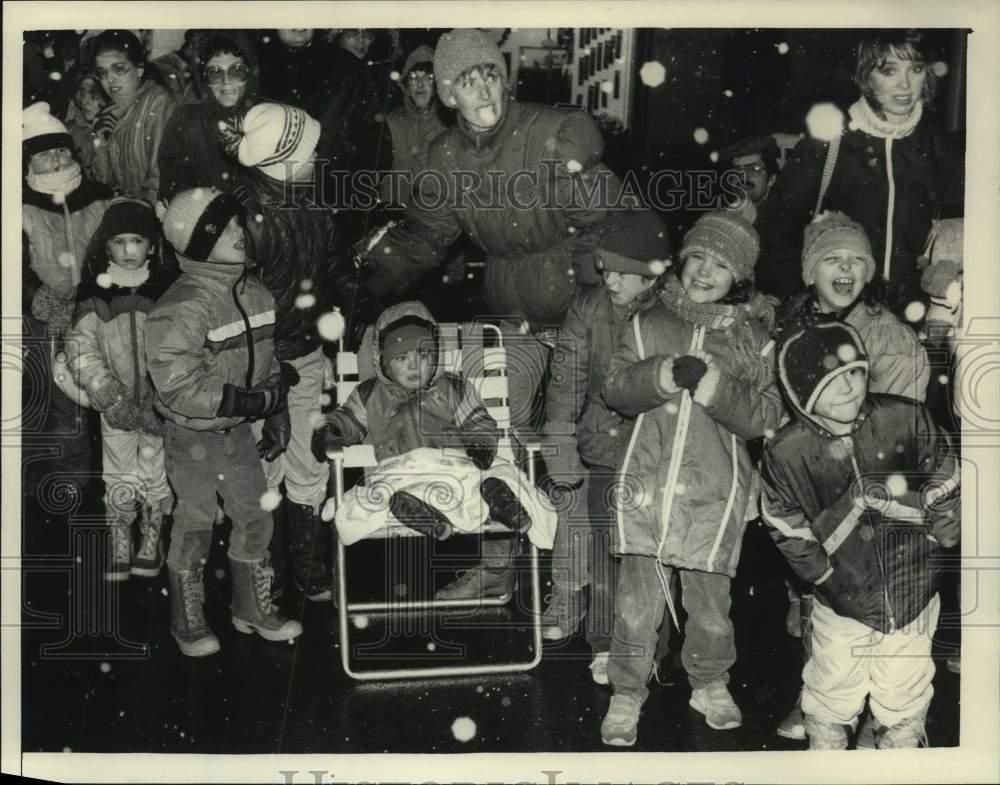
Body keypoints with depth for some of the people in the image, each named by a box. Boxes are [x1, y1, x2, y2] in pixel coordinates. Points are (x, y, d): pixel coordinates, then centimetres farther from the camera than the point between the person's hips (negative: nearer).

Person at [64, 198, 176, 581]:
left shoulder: (169, 288, -4)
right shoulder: (94, 292, -2)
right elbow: (80, 348, -4)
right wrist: (110, 398, -14)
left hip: (162, 405, 0)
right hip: (117, 406, 1)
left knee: (158, 477, 7)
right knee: (118, 480, 7)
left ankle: (152, 541, 28)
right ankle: (118, 546, 24)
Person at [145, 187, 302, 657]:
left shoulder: (253, 292, 0)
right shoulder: (181, 308, -24)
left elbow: (266, 359, 12)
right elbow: (178, 388, -29)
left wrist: (277, 416, 11)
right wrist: (253, 401, -25)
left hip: (238, 431, 6)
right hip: (192, 437, -6)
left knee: (256, 517, 13)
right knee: (195, 526, 7)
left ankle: (253, 608, 32)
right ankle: (188, 623, 26)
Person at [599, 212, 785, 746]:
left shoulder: (754, 341, 4)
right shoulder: (649, 325, 7)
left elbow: (764, 416, -4)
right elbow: (615, 387, -1)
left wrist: (711, 382, -19)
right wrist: (667, 374, -18)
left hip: (713, 491, 0)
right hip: (647, 480, 0)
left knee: (709, 600, 10)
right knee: (637, 599, 1)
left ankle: (710, 685, 36)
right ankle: (625, 696, 19)